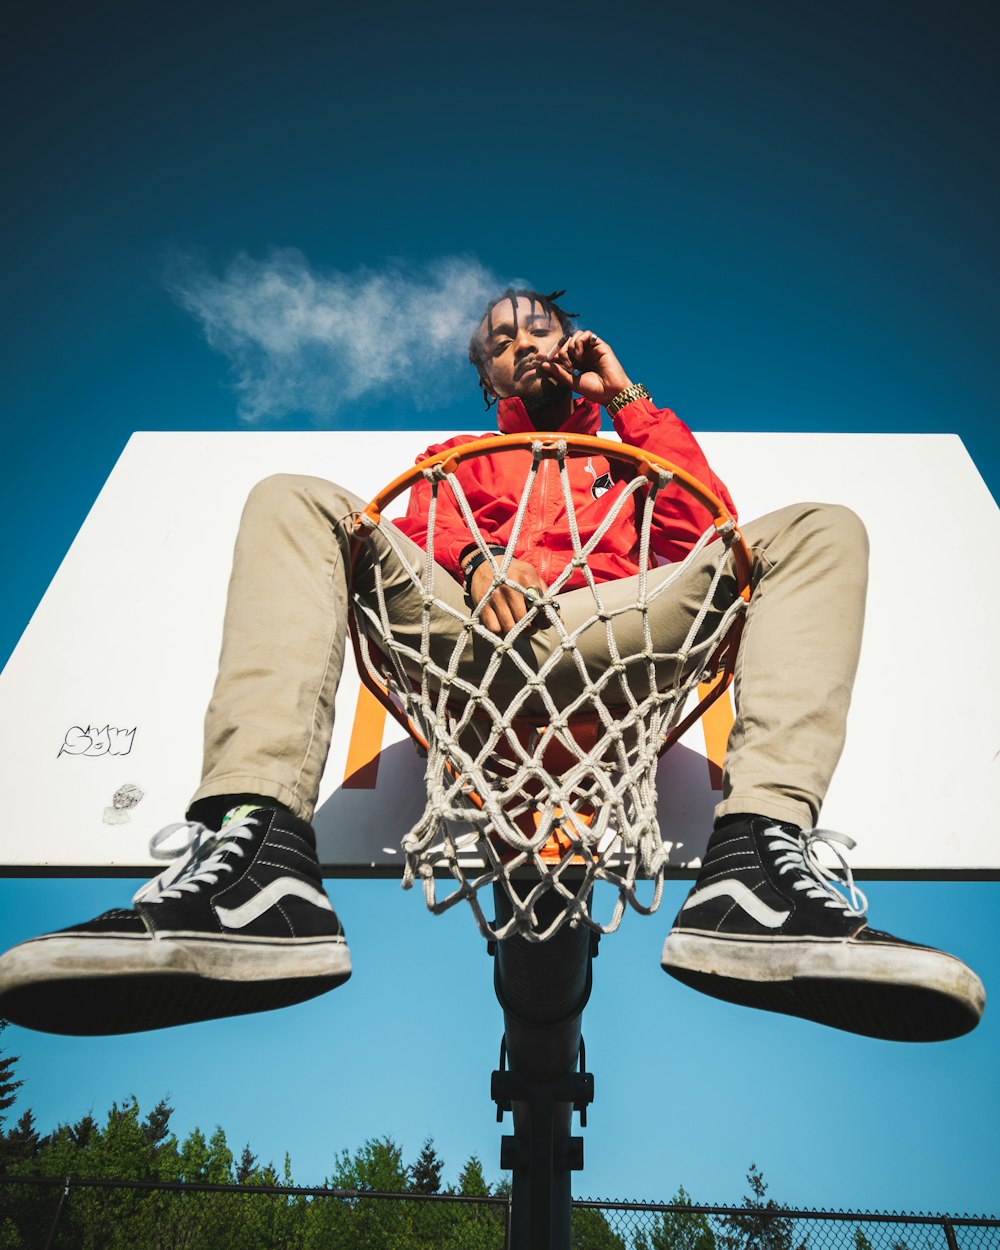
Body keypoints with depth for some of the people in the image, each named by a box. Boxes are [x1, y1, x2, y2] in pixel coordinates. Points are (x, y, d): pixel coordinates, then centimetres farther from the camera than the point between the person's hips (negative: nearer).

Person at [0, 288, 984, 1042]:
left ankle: (757, 862, -40)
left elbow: (708, 529, 14)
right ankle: (259, 851, -40)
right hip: (467, 633, 0)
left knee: (818, 530, -15)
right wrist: (472, 560, -12)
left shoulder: (631, 451, 36)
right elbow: (414, 541, 13)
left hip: (605, 636, 1)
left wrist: (626, 395, 18)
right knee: (294, 502, -16)